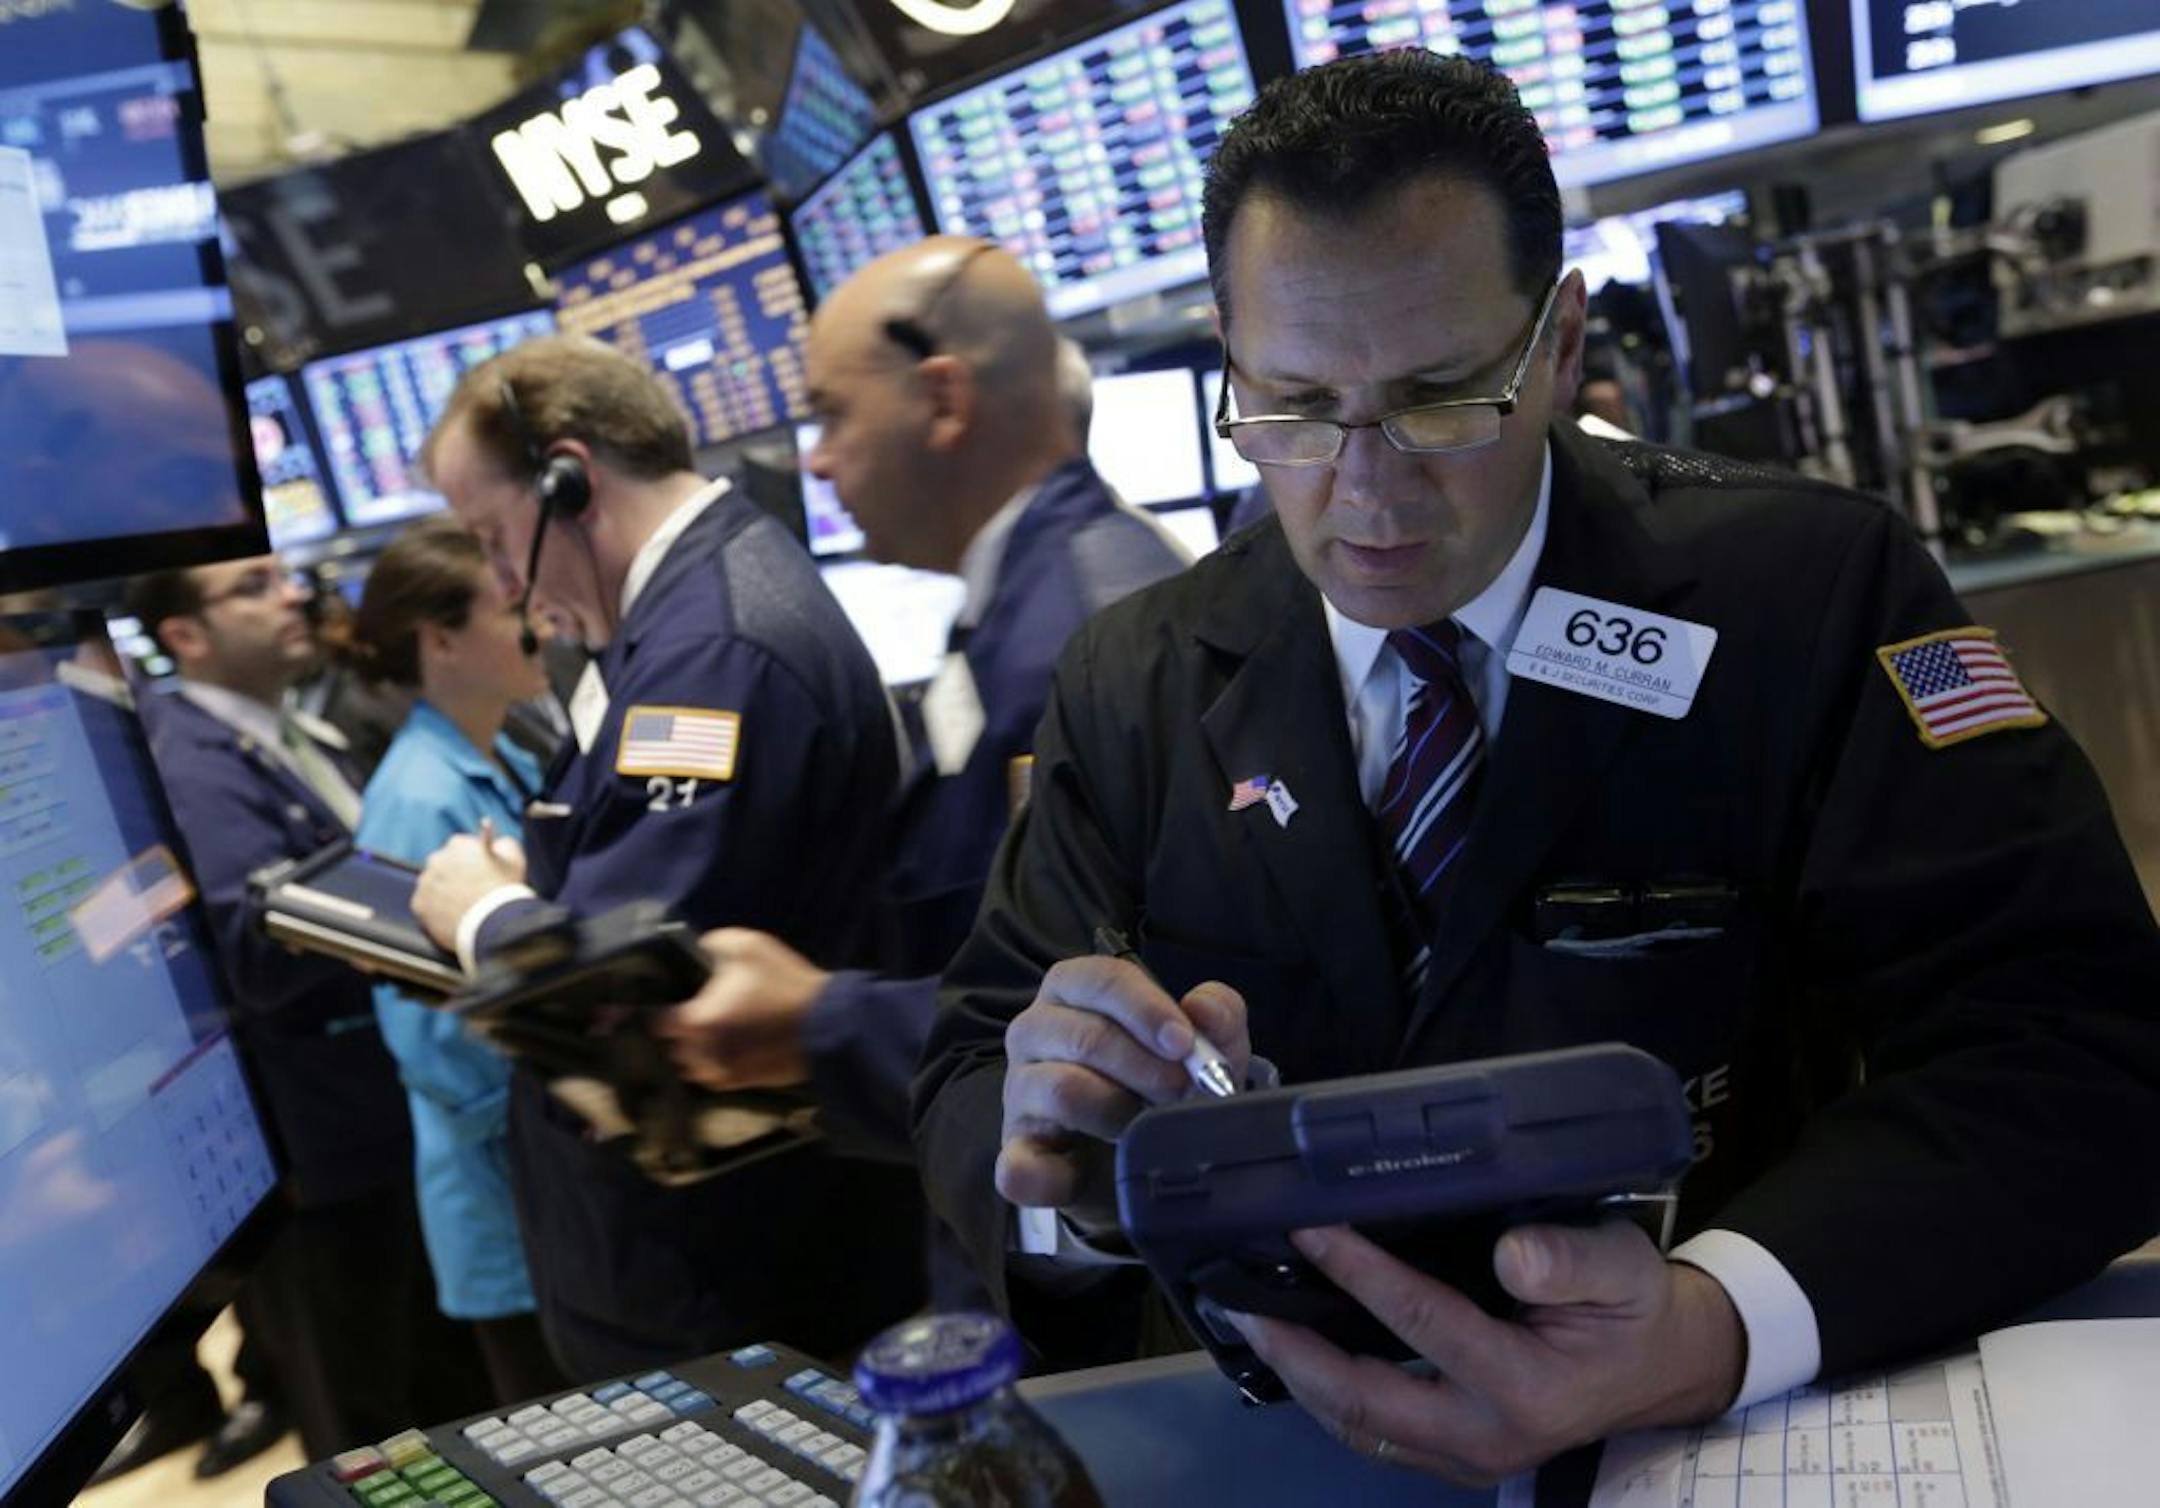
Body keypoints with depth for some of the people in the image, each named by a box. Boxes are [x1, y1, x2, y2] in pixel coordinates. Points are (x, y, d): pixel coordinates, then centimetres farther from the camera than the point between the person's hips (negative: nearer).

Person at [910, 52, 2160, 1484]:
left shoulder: (1806, 591, -8)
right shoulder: (1134, 684, 0)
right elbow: (969, 1086, -1)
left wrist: (1713, 1329, -30)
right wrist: (1069, 1181, -25)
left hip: (1743, 1427, -1)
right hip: (1273, 1428, 2)